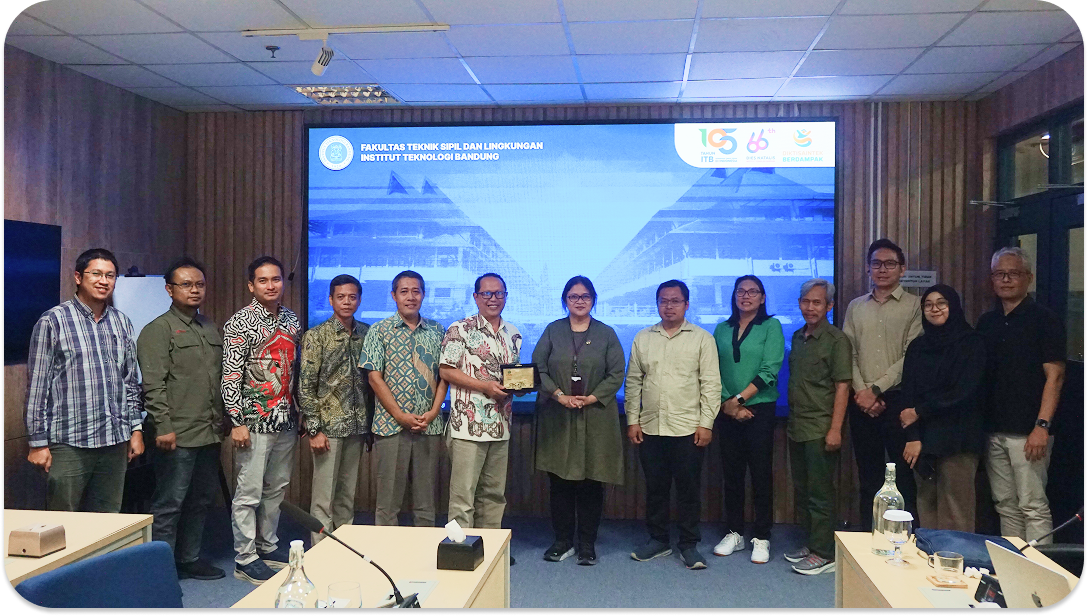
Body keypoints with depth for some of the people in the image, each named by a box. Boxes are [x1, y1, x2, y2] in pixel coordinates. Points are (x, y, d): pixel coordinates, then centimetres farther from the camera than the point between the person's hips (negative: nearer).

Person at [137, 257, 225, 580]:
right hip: (178, 435, -7)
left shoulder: (210, 327, 15)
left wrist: (223, 421, 17)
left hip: (210, 433, 7)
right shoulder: (158, 330, -7)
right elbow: (153, 384, -14)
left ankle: (189, 558, 29)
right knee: (169, 504, 0)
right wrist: (163, 426, -19)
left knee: (201, 499, 16)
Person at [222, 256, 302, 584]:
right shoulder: (240, 322, -9)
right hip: (255, 421, -6)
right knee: (249, 492, 1)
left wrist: (298, 410, 13)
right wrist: (237, 422, -16)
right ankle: (245, 558, 12)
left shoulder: (292, 320, 10)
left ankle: (268, 545, 30)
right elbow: (230, 375, -12)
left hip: (286, 419, 6)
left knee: (276, 488, 16)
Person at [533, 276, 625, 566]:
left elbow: (616, 374, 1)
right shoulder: (553, 331, 8)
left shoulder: (606, 334, 7)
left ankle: (587, 543, 14)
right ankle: (563, 540, 17)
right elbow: (537, 367, 1)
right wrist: (559, 395, -12)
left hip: (596, 418, 0)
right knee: (560, 481, 4)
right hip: (557, 419, 1)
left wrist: (591, 398, -12)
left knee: (592, 482, 2)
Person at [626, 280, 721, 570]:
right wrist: (632, 420, 5)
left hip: (688, 429, -3)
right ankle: (658, 540, 24)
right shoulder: (642, 339, 9)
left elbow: (711, 384, -3)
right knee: (655, 487, 11)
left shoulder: (702, 339, 0)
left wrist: (706, 423, -8)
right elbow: (633, 382, 10)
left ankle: (689, 544, 17)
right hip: (650, 427, 3)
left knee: (688, 489, 4)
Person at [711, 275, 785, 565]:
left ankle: (761, 538, 11)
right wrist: (728, 403, -8)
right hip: (727, 411, 3)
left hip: (759, 409, -3)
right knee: (731, 473, 9)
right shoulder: (722, 330, 10)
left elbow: (769, 371, -9)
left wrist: (739, 398, -12)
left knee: (761, 473, 1)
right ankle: (734, 533, 20)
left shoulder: (771, 326, 0)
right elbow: (714, 372, 5)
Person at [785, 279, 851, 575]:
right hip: (797, 427, 7)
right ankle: (810, 543, 27)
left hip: (820, 430, -7)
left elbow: (842, 387, -13)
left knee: (820, 494, -2)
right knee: (802, 491, 15)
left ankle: (824, 553, 8)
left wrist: (835, 429, -18)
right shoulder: (797, 337, 12)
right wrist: (790, 422, 14)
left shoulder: (836, 339, -9)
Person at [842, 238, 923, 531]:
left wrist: (876, 389, -12)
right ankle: (868, 536, 18)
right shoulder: (856, 307, 12)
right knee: (868, 474, 10)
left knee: (903, 474, 0)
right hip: (862, 402, 4)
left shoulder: (914, 306, 0)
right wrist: (862, 392, -7)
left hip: (898, 399, -3)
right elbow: (848, 354, 6)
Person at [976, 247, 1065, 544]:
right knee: (1005, 505, 12)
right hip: (994, 430, 6)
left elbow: (1055, 376, -9)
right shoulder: (987, 322, 14)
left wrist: (1042, 425, -17)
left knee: (1033, 506, -5)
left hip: (1027, 433, -6)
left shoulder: (1044, 319, -4)